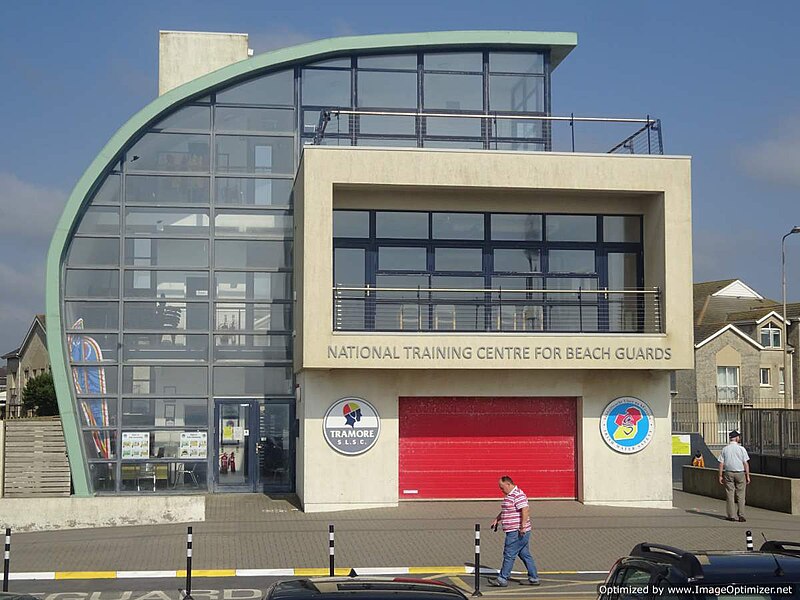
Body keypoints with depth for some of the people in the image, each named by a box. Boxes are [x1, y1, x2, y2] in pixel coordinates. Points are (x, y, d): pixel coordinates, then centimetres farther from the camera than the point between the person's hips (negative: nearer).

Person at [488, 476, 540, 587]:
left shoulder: (518, 495, -15)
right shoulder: (509, 495, 18)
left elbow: (525, 510, -24)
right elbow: (504, 511, 32)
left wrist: (523, 526, -27)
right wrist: (497, 519, 27)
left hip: (517, 532, -10)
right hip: (513, 531, 10)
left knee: (509, 555, -6)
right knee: (524, 554, 12)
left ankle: (502, 579, -2)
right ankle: (533, 578, 16)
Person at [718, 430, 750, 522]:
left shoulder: (725, 449, 2)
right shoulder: (741, 449, -3)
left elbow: (721, 463, 0)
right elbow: (746, 463, -4)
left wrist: (720, 476, 5)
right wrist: (748, 476, 1)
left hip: (728, 473, 2)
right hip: (740, 473, -2)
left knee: (730, 494, 5)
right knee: (740, 495, 4)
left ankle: (731, 515, 3)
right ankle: (741, 515, 0)